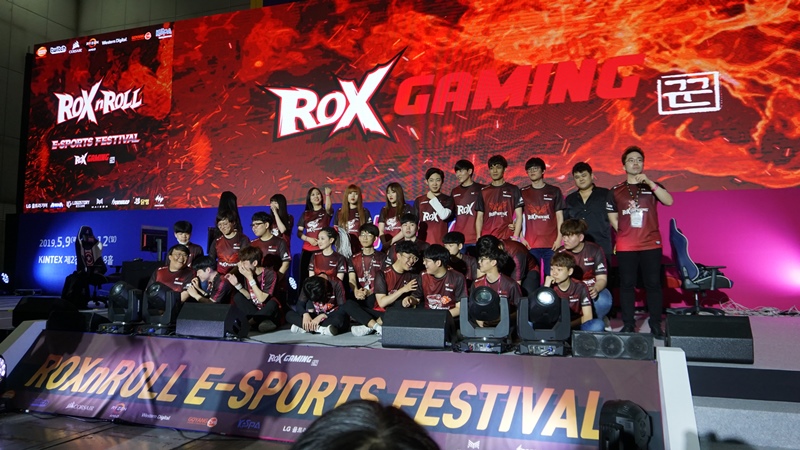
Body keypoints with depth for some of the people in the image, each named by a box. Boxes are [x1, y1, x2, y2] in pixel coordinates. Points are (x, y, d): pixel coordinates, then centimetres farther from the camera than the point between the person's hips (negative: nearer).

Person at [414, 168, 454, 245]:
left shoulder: (447, 200, 6)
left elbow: (444, 215, -12)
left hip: (440, 242, -2)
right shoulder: (419, 200, 12)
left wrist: (433, 199, -3)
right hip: (422, 242, 2)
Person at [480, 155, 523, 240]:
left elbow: (519, 216, 4)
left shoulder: (513, 190, 6)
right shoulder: (483, 191, 12)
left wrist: (515, 237, -7)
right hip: (487, 239, 2)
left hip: (507, 239, -1)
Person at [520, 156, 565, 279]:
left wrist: (559, 238, -3)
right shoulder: (523, 193, 11)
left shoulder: (554, 191, 9)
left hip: (551, 244, -1)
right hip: (530, 245, 1)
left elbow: (559, 216, 7)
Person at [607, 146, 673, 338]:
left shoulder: (652, 187, 9)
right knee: (627, 284, 2)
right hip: (625, 246, 0)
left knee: (653, 283, 0)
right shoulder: (615, 191, 10)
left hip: (651, 244, 0)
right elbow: (613, 218, 13)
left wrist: (650, 182, -17)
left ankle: (656, 325, 8)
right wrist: (627, 232, 3)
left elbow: (669, 201, -10)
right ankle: (628, 324, 10)